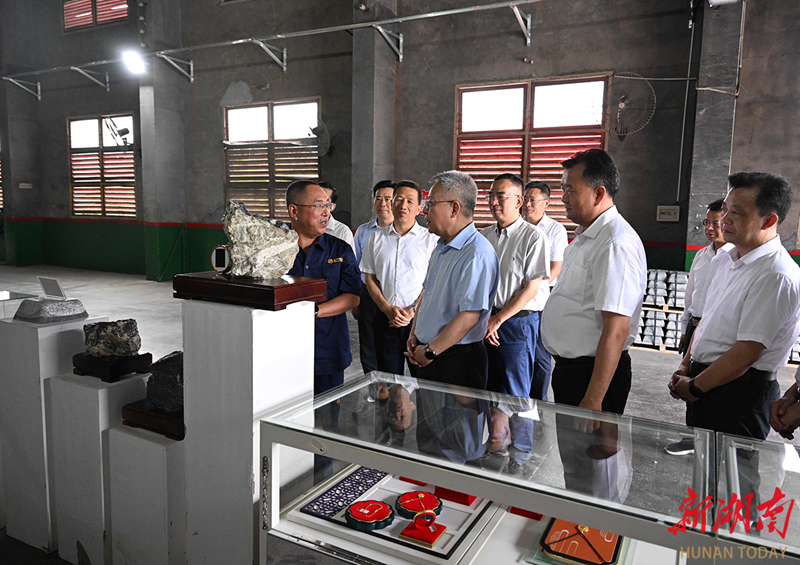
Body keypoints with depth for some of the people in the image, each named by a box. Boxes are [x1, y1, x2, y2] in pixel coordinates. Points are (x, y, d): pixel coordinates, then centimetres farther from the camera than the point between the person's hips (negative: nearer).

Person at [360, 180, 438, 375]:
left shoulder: (430, 240, 0)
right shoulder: (376, 238, 9)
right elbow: (370, 278, 8)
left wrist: (413, 311, -13)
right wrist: (388, 308, -5)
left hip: (419, 318, -2)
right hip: (385, 318, 3)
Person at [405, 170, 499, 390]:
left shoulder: (477, 254, -20)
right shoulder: (441, 248, 11)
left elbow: (468, 317, -26)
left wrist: (430, 351, -17)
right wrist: (414, 334, 9)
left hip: (458, 360, -8)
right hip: (428, 357, 9)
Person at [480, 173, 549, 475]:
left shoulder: (533, 237, -9)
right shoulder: (484, 236, 10)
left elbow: (531, 289, -13)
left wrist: (497, 320, -13)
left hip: (518, 321, -6)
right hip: (485, 320, 6)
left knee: (516, 392, 2)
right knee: (492, 386, 15)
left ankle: (520, 455, 18)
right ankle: (499, 440, 34)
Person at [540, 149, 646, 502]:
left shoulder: (616, 243, -22)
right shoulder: (584, 237, 12)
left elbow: (616, 328, -26)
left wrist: (593, 400, -26)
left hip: (595, 373, -10)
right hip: (569, 366, 10)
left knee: (593, 478, 5)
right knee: (572, 465, 23)